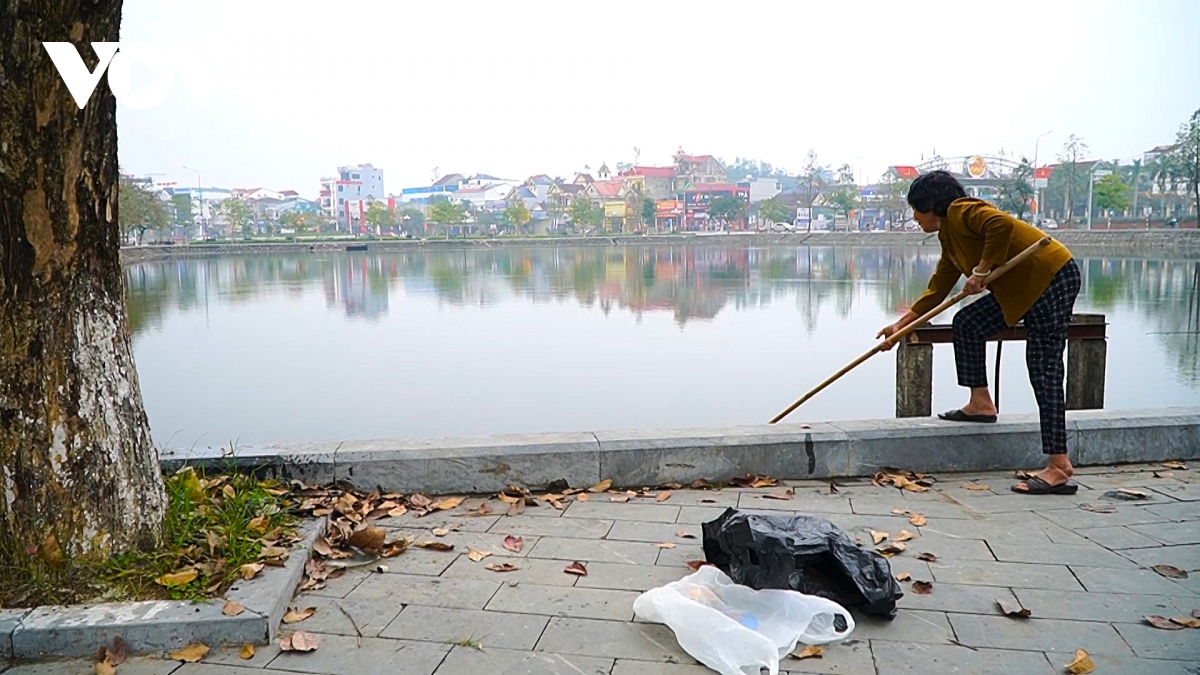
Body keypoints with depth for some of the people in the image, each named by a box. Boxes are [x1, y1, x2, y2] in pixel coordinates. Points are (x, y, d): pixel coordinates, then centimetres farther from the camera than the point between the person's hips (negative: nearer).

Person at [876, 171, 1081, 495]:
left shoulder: (962, 212, -11)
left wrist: (981, 271, -22)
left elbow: (1002, 224, -30)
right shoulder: (949, 236, 18)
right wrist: (901, 324, 21)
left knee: (1044, 371, -12)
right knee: (967, 322, 14)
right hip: (1021, 289, 10)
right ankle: (981, 404, 19)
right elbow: (938, 289, 21)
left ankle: (1059, 465, -10)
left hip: (1052, 278, -10)